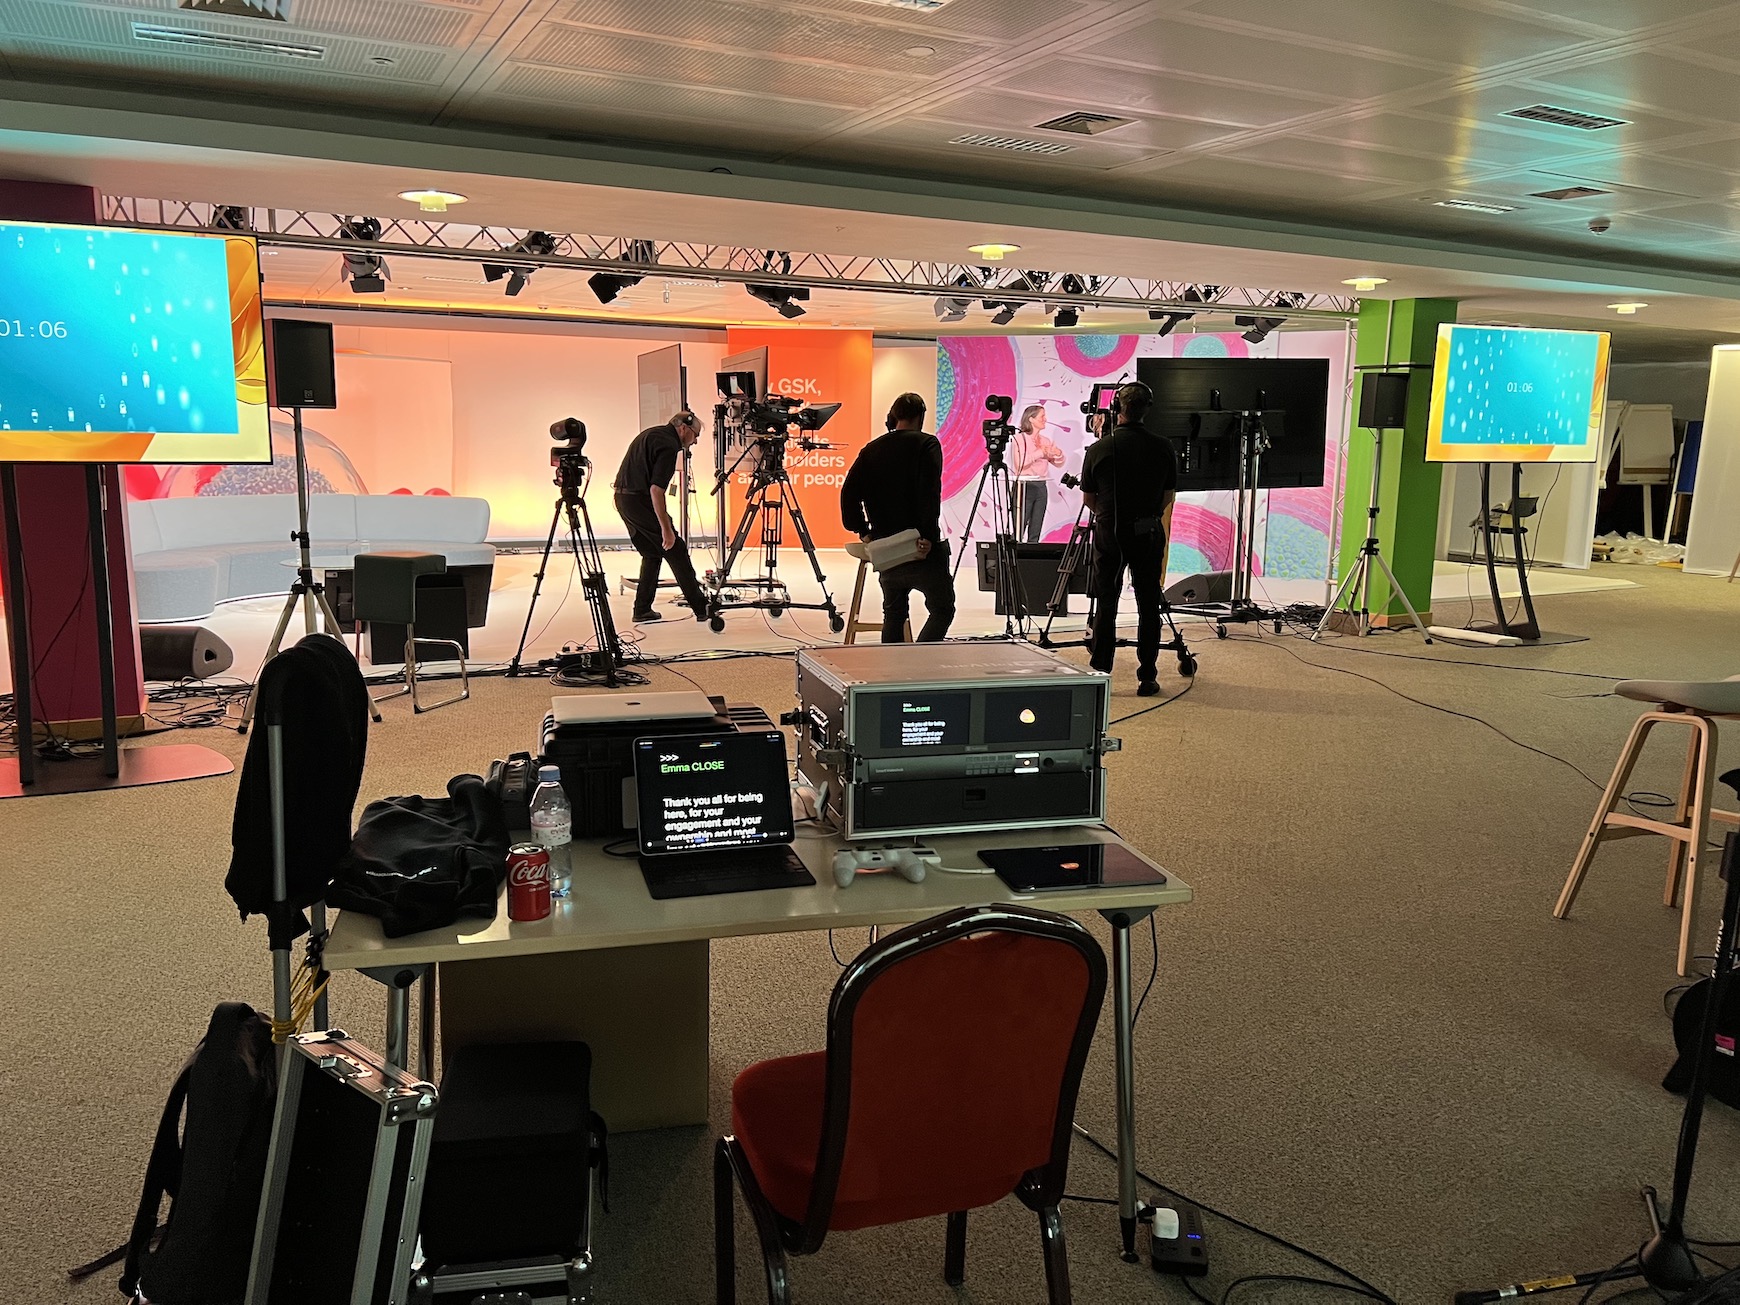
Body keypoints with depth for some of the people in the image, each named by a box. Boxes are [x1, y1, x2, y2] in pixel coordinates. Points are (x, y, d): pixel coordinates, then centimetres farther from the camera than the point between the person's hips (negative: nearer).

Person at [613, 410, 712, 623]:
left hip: (622, 498, 10)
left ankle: (642, 609, 14)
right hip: (640, 500, -10)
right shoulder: (668, 445, -15)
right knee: (675, 552, -3)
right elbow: (656, 489, -23)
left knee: (652, 554, 17)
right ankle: (701, 608, 1)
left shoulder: (651, 434, 16)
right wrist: (666, 529, -23)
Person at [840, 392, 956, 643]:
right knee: (942, 609, 3)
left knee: (893, 613, 19)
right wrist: (928, 537, -18)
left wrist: (864, 531, 7)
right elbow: (930, 493, -17)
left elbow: (848, 493, 3)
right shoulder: (926, 444, -3)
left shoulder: (871, 449, 11)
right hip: (921, 550, -5)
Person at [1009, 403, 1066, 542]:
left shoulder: (1046, 440, 13)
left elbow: (1058, 463, 13)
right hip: (1024, 486, -6)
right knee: (1018, 531, -9)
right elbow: (1019, 463, -16)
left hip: (1041, 487, 6)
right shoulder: (1019, 438, -3)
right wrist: (1039, 453, -20)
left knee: (1035, 533, 6)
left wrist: (1059, 454, -8)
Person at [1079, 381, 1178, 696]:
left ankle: (1099, 674, 7)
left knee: (1106, 605, 7)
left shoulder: (1099, 449, -8)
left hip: (1109, 534, -1)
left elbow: (1088, 499, 2)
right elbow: (1168, 497, 5)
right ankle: (1146, 677, 9)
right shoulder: (1163, 448, -4)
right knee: (1148, 606, 7)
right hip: (1148, 534, 1)